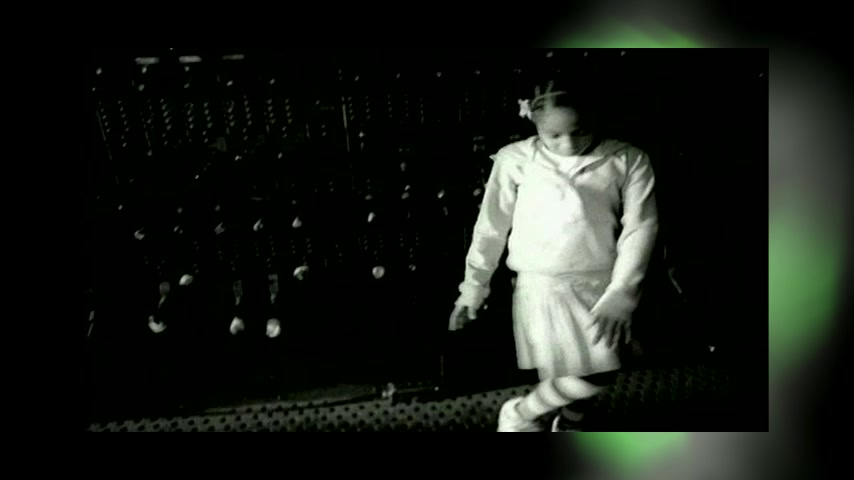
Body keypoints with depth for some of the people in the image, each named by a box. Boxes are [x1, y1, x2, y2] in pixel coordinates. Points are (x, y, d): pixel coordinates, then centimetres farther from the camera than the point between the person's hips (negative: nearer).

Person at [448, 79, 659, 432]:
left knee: (597, 375, 11)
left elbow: (640, 227, -6)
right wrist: (473, 288, 4)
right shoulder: (515, 160, -5)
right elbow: (491, 227, 1)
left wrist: (620, 295, -17)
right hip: (543, 287, -3)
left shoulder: (628, 160, -2)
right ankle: (518, 415, 20)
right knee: (589, 381, -7)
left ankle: (565, 426, 41)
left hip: (601, 286, 3)